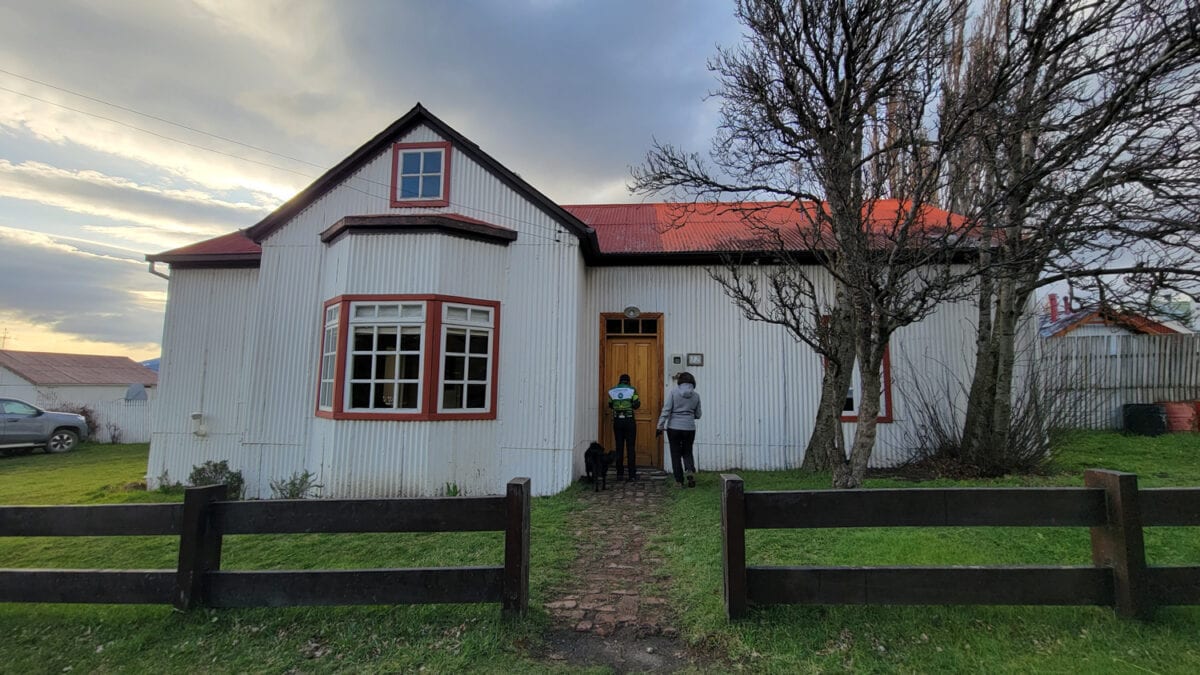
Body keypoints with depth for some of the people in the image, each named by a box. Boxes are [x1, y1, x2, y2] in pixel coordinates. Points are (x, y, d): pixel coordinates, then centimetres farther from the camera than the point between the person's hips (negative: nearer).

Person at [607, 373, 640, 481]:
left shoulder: (612, 391, 5)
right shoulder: (632, 390, -2)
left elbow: (610, 405, 12)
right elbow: (636, 405, -7)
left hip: (617, 421, 2)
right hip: (629, 421, -2)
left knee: (619, 447, 8)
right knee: (631, 448, 1)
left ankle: (619, 474, 11)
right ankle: (632, 475, 1)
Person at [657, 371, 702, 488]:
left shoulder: (673, 392, -6)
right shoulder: (696, 395, 3)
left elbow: (666, 410, -10)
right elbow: (698, 415, 10)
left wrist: (660, 427, -6)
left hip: (674, 428, -2)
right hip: (689, 428, 2)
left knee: (676, 454, 9)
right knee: (687, 452, 18)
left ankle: (679, 481, 10)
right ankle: (691, 470, -7)